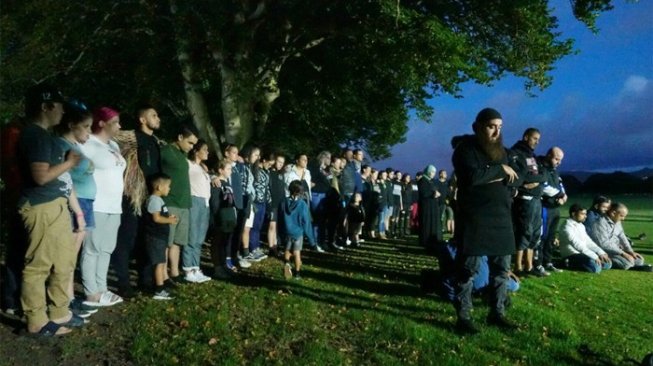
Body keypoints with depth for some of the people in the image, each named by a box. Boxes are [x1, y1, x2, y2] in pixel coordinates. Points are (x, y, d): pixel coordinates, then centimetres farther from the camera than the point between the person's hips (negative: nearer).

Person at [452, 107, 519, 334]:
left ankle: (497, 313, 23)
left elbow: (516, 178, 14)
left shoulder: (500, 150, 16)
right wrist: (500, 169, -11)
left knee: (502, 268, 10)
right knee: (469, 268, -3)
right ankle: (463, 316, 6)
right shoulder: (466, 148, -6)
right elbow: (472, 176, -23)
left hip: (501, 217, 7)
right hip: (474, 218, -7)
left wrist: (494, 179, -6)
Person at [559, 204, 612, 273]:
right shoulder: (567, 227, -18)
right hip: (572, 255, -9)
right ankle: (572, 264, -7)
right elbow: (578, 245, -25)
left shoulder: (581, 225, 12)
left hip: (583, 253, 9)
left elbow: (588, 242, 12)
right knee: (596, 267, -27)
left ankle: (581, 264, 4)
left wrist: (601, 253, -2)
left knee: (607, 263, 0)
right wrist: (594, 257, -26)